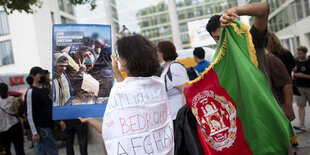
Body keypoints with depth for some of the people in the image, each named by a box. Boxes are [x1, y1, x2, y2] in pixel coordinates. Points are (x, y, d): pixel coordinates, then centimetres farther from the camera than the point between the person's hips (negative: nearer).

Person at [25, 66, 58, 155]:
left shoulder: (45, 90, 12)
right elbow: (30, 114, -14)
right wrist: (34, 133, -17)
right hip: (41, 128, -8)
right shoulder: (31, 92, -11)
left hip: (49, 127, 8)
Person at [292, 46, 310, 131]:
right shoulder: (296, 62, 5)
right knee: (301, 105, -4)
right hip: (299, 87, 4)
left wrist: (303, 75, -21)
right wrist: (293, 74, 2)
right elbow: (293, 71, 23)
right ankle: (302, 125, -6)